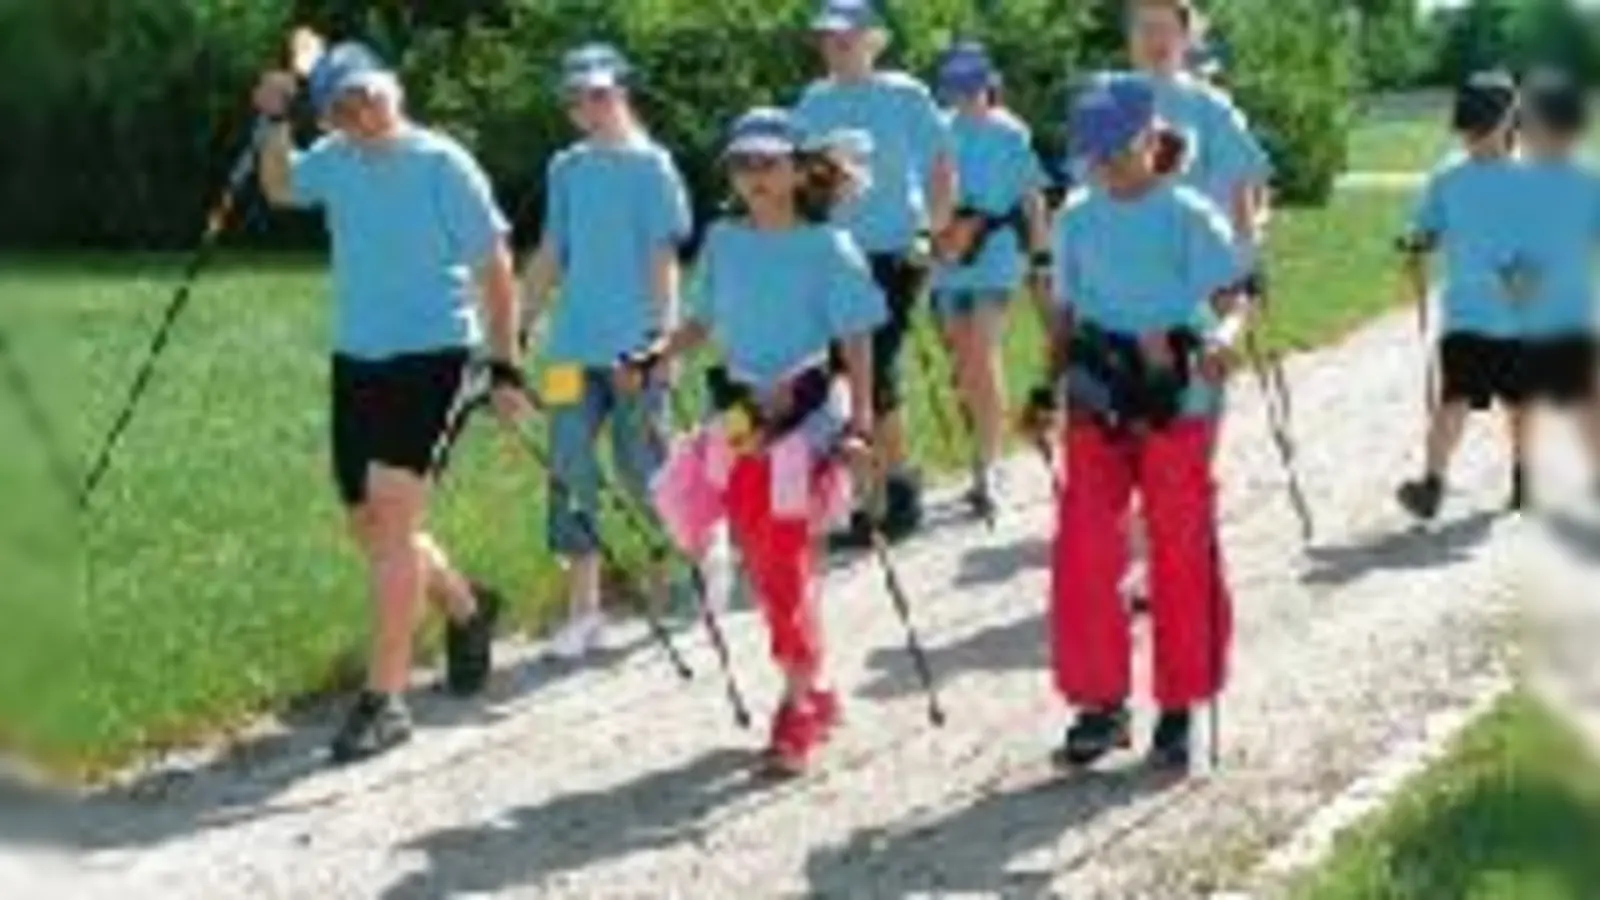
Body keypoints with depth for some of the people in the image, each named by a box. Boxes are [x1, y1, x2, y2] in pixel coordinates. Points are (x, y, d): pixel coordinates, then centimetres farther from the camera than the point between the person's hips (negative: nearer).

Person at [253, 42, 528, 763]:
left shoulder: (440, 164, -12)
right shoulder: (335, 161, 4)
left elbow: (494, 265, -8)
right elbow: (279, 188, 26)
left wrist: (506, 368, -11)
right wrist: (275, 122, 8)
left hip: (429, 356, -7)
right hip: (355, 358, 7)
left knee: (392, 518, -15)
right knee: (371, 527, 14)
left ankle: (384, 701, -13)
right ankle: (467, 608, 41)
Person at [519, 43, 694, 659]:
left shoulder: (649, 165, -4)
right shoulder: (566, 169, 10)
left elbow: (663, 256, -6)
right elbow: (551, 255, 16)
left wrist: (664, 333, -12)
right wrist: (521, 326, 13)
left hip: (635, 345, -5)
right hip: (574, 342, 5)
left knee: (639, 465, 2)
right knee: (570, 468, 0)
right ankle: (583, 608, 6)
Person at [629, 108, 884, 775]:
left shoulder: (826, 247, -6)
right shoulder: (724, 240, 8)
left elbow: (855, 342, -7)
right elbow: (704, 321, 18)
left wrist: (858, 420, -15)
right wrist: (657, 358, 3)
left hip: (804, 415, -5)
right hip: (738, 417, 5)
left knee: (787, 563, -7)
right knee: (761, 564, 9)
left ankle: (799, 706, 2)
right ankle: (814, 692, 24)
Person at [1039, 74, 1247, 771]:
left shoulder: (1188, 216, -4)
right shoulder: (1078, 218, 9)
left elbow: (1232, 300, -12)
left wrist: (1222, 337, -34)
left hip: (1177, 405, -4)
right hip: (1095, 406, 4)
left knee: (1183, 559, 2)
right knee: (1082, 556, -1)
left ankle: (1179, 708, 14)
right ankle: (1101, 702, 12)